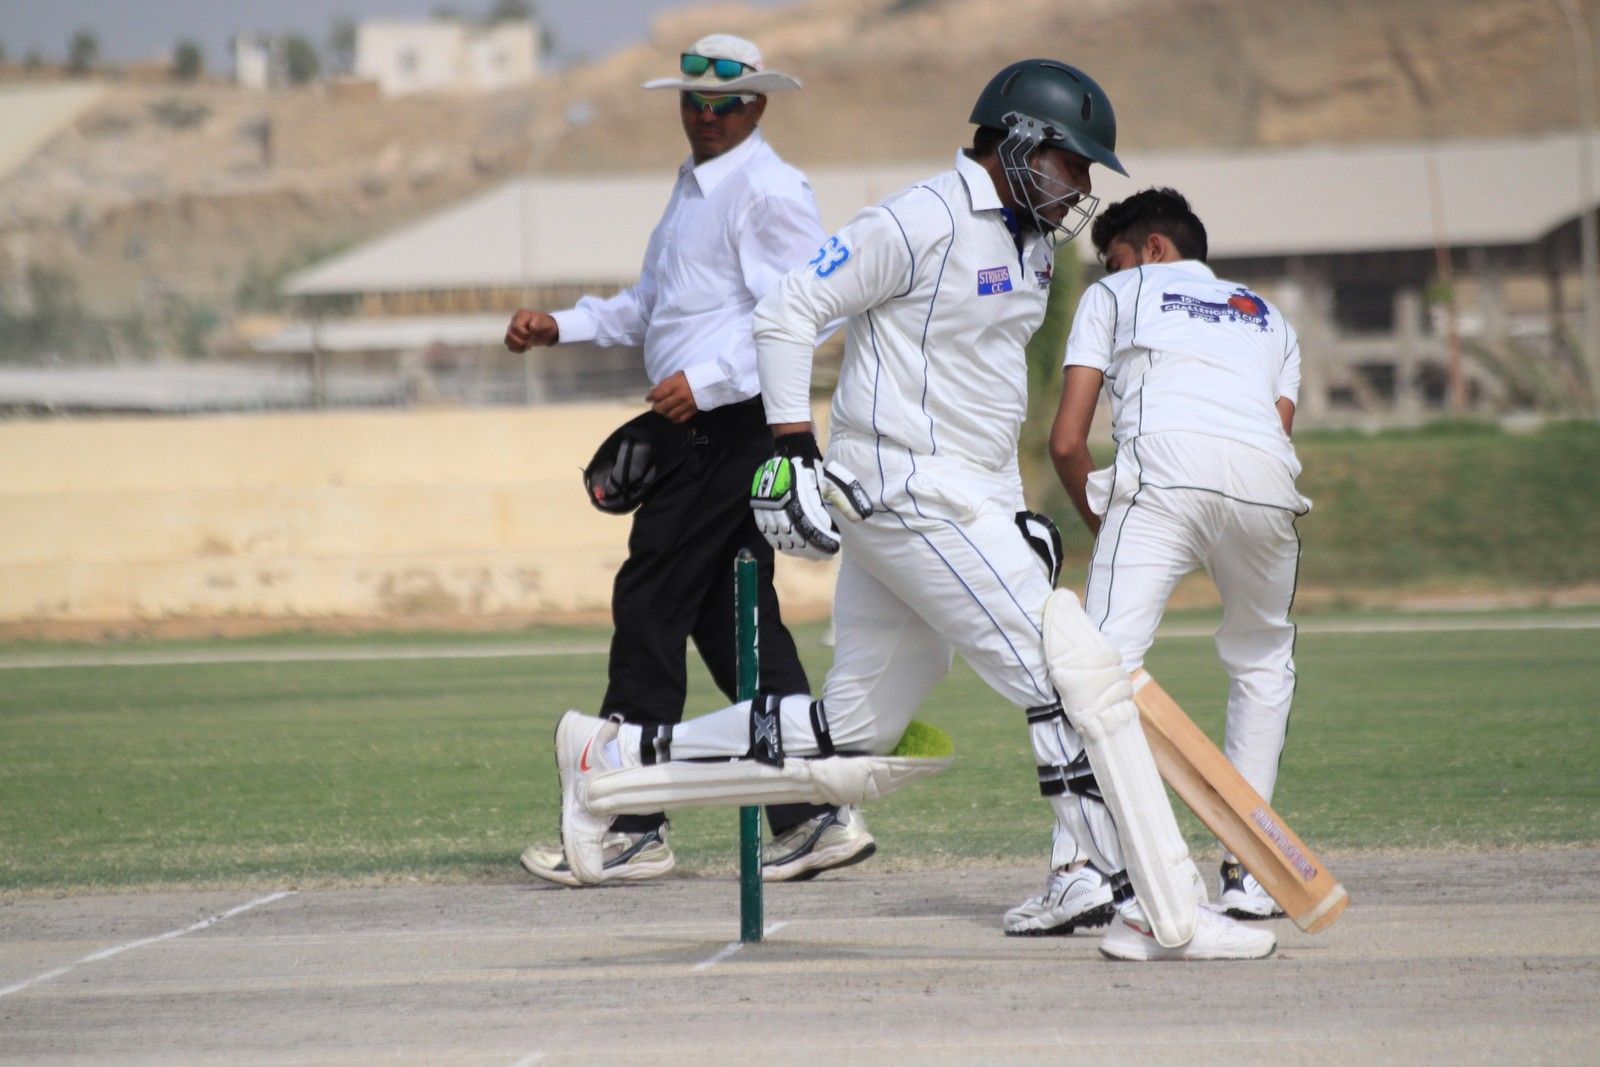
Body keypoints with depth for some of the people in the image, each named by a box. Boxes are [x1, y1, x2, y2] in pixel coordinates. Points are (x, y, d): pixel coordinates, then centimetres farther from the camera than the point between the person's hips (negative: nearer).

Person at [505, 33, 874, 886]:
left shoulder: (767, 190, -11)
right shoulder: (694, 189, 20)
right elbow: (652, 306, 29)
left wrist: (707, 379, -23)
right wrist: (561, 327, 16)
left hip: (733, 425, -10)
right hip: (699, 432, 10)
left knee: (649, 606, -8)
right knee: (729, 618, 9)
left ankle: (634, 830, -5)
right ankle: (812, 817, 10)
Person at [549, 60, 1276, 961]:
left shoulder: (1031, 243, 18)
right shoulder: (925, 222, -11)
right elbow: (790, 312, -11)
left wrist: (1016, 512, 21)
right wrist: (795, 453, -16)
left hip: (974, 505, 10)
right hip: (911, 496, -10)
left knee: (852, 747, 10)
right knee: (1076, 677, -14)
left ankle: (609, 760, 19)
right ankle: (1162, 916, -13)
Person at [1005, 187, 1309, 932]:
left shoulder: (1114, 297, 28)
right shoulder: (1270, 319, 37)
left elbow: (1067, 442, 17)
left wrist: (1098, 522, 32)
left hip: (1164, 464, -3)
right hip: (1265, 476, 4)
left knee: (1108, 658, -12)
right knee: (1263, 663, 23)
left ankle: (1078, 869, -28)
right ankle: (1246, 871, 16)